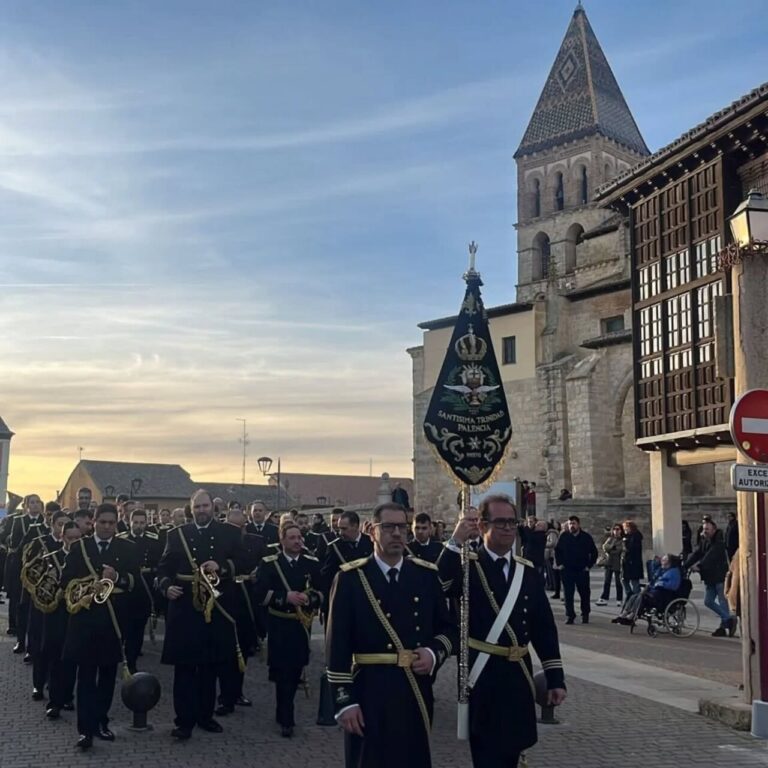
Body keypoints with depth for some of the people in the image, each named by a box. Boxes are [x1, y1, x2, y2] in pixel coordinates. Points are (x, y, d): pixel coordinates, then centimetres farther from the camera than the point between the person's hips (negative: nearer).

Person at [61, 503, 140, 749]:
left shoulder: (126, 549, 6)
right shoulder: (79, 547, 6)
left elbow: (135, 580, -3)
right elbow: (65, 580, 2)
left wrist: (117, 578, -22)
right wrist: (85, 587, -15)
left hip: (114, 618, 2)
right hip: (85, 617, -1)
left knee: (108, 673, 9)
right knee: (86, 673, -3)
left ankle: (101, 721, 22)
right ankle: (85, 728, -2)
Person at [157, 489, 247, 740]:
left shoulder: (229, 533, 6)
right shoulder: (177, 534, 6)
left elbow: (243, 563, 0)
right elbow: (164, 567, 3)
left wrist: (222, 566, -17)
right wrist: (166, 586, -16)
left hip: (216, 608, 1)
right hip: (184, 608, -1)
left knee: (210, 666, 12)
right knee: (184, 667, 0)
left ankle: (205, 715, 24)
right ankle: (184, 720, 6)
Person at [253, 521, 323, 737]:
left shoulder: (312, 563, 4)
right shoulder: (269, 563, -4)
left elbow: (322, 592, 4)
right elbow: (259, 593, -14)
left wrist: (310, 598, -18)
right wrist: (286, 596, -24)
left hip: (303, 625, 3)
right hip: (279, 626, -3)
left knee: (295, 670, 12)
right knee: (283, 671, -4)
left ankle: (283, 712, 34)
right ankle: (286, 720, 5)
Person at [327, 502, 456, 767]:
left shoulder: (427, 574, 6)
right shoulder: (350, 577, -4)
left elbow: (449, 628, 13)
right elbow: (338, 644, -6)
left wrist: (435, 652, -8)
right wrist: (344, 700, -10)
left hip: (416, 694, 3)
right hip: (368, 695, -3)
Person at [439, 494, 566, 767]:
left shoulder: (527, 571, 8)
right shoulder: (467, 566, -7)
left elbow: (544, 627, 8)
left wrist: (555, 678, 5)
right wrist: (455, 543, -33)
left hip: (519, 676, 5)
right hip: (482, 676, -5)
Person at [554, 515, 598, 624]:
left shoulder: (586, 537, -1)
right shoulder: (564, 536, 1)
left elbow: (594, 552, 8)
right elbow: (557, 550, 12)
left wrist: (589, 565, 1)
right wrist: (560, 563, 3)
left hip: (582, 570, 0)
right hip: (567, 570, 0)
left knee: (584, 593, 6)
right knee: (568, 594, -1)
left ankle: (585, 615, 20)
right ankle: (569, 615, 5)